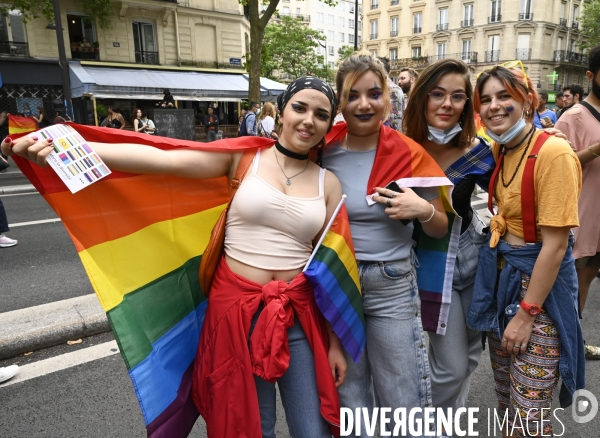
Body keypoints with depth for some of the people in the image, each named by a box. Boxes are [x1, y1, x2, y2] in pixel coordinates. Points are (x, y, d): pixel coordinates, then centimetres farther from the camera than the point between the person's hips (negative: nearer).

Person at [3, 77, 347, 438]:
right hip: (237, 307, -2)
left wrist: (336, 341, 6)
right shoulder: (242, 157, -3)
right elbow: (162, 160, -16)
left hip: (299, 313, 2)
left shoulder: (329, 183, 4)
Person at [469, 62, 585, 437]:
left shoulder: (553, 152, -19)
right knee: (506, 396, 22)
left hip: (541, 284, -7)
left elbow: (555, 244, -20)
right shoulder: (499, 150, 4)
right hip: (501, 276, 7)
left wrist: (527, 312, -17)